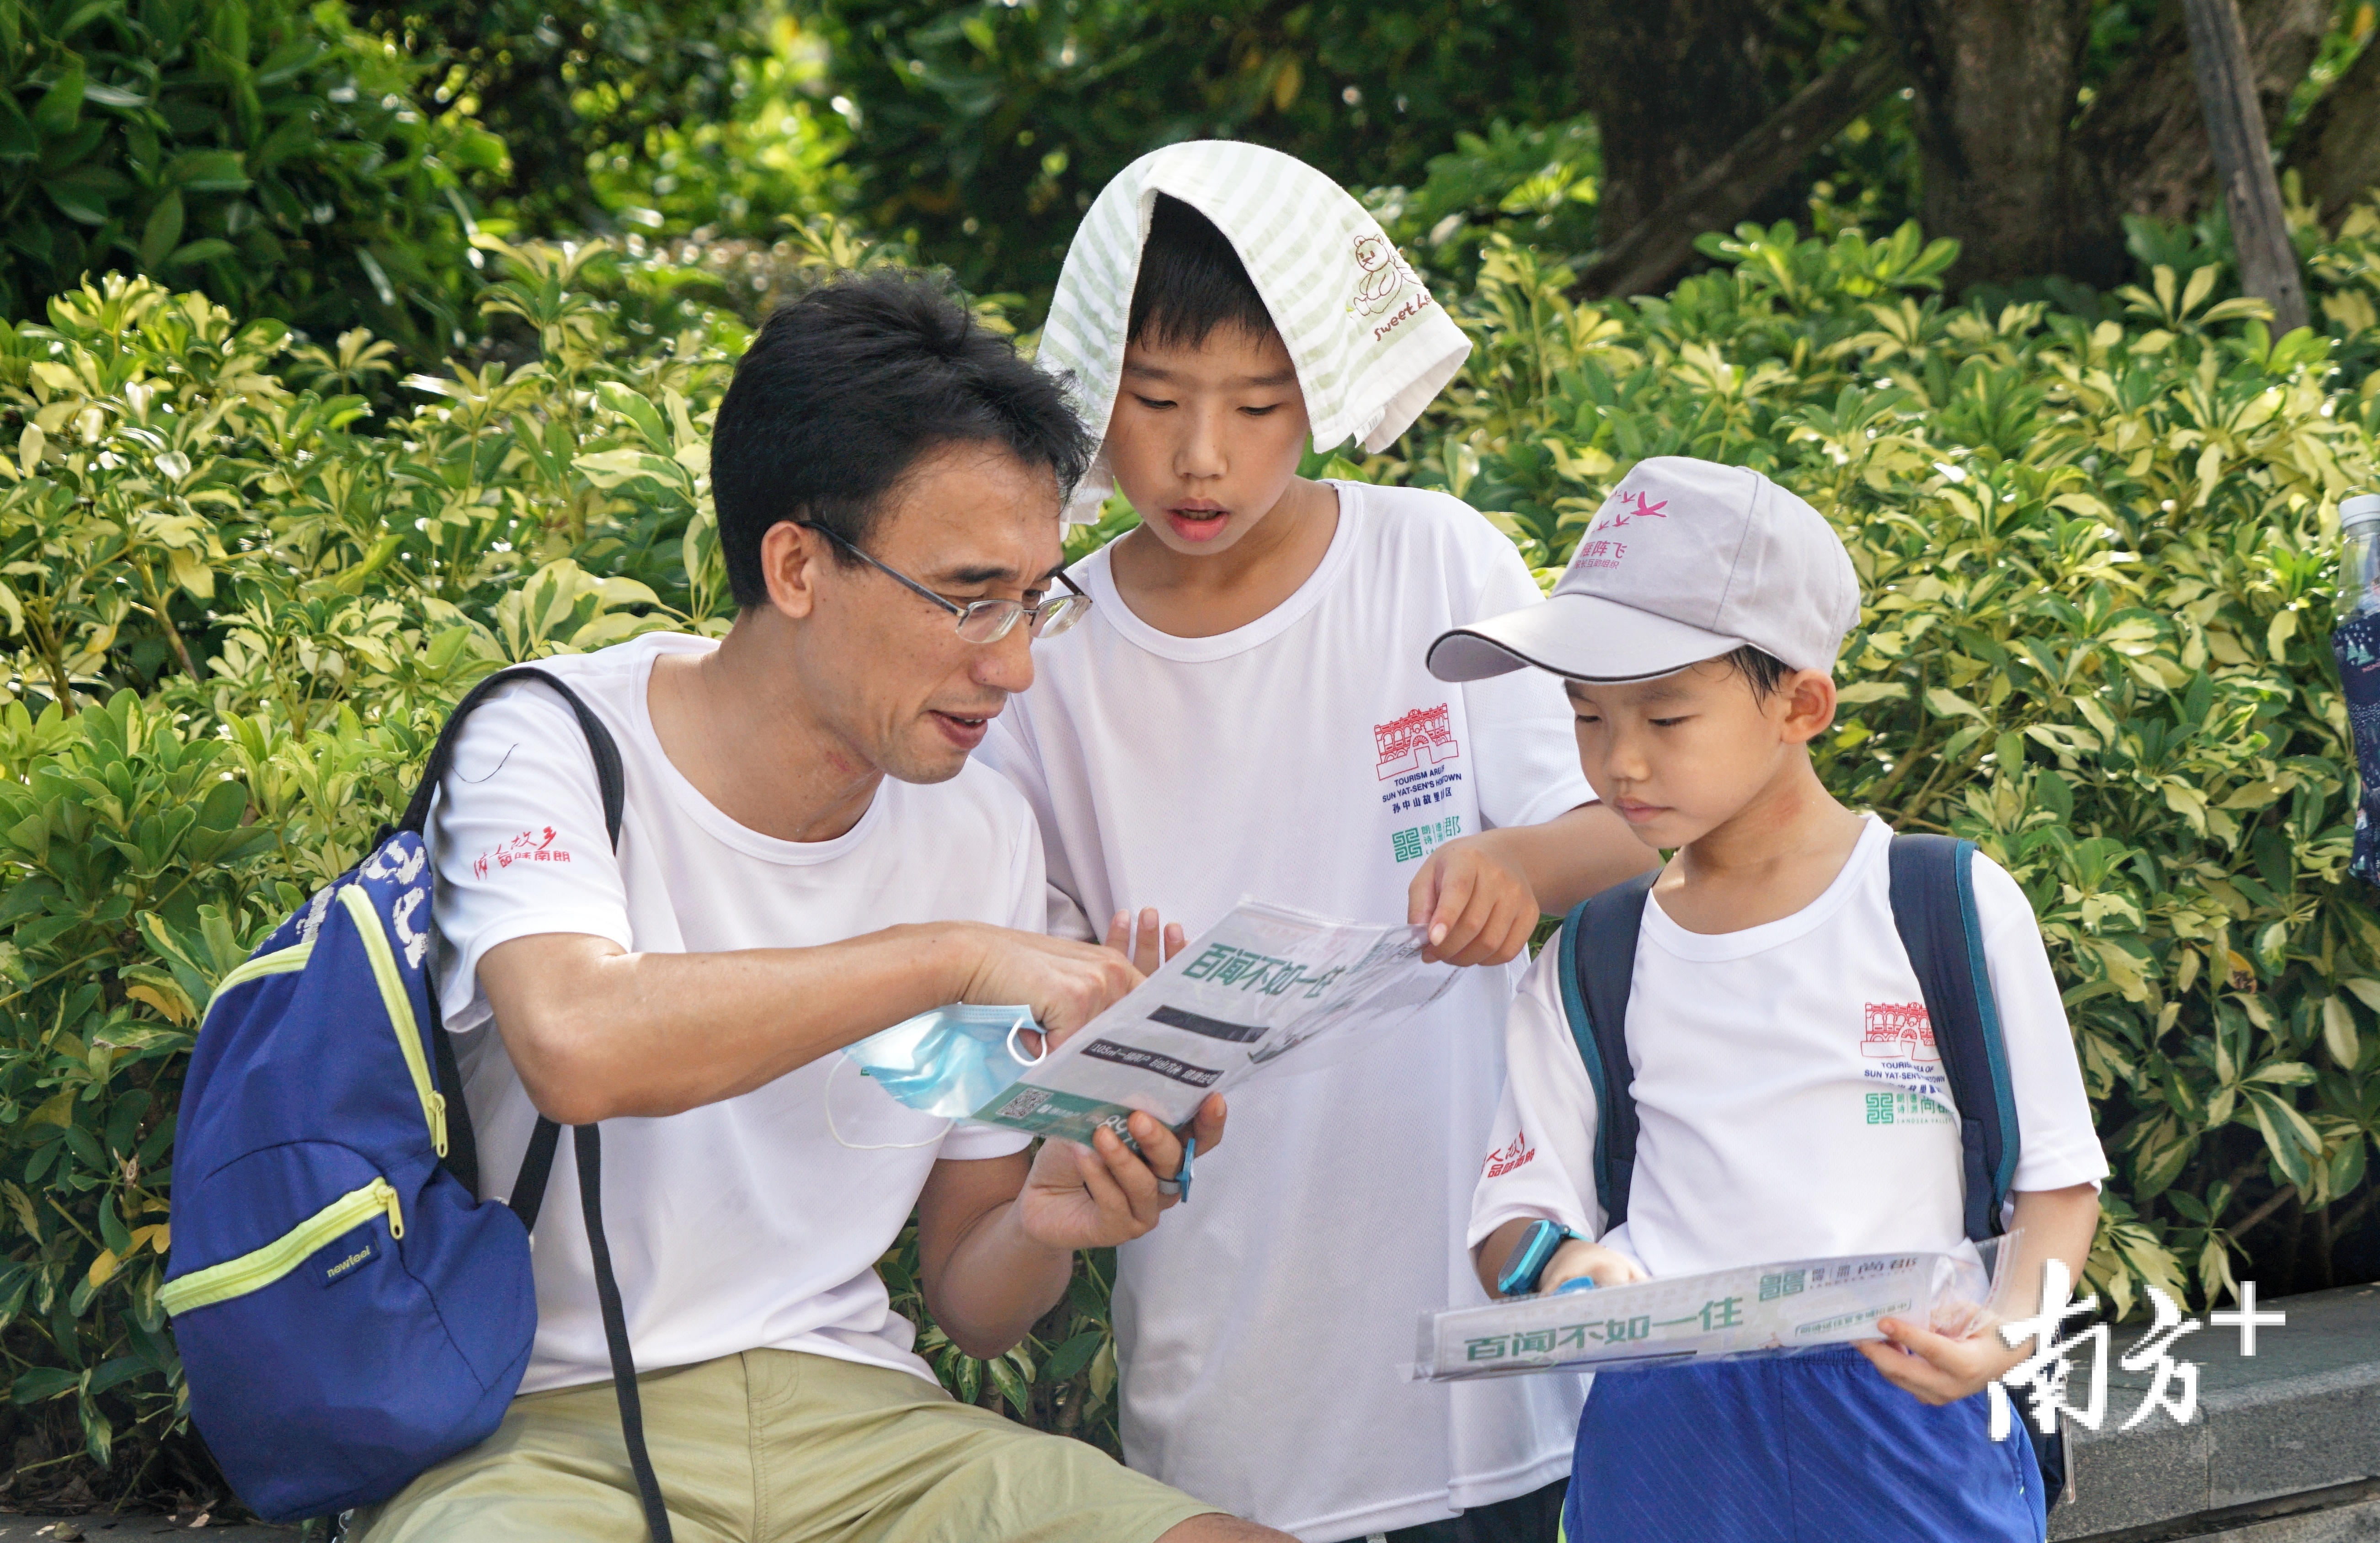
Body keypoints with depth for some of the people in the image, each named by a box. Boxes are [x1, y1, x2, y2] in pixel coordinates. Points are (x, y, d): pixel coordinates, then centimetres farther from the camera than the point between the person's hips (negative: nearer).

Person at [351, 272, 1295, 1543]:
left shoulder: (984, 833, 7)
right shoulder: (551, 748, -7)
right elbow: (575, 1045, -31)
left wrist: (1045, 1225, -10)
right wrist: (958, 955, -25)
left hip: (851, 1409, 5)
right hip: (547, 1433, -4)